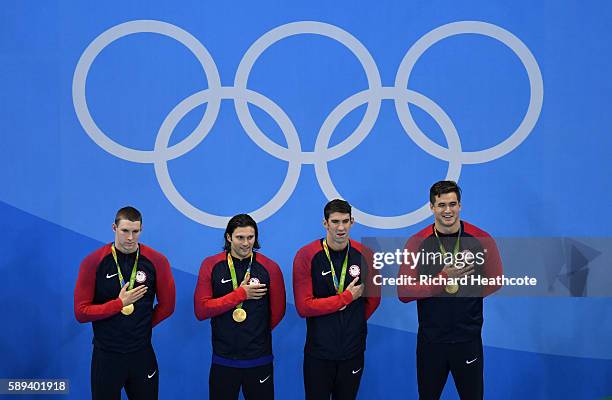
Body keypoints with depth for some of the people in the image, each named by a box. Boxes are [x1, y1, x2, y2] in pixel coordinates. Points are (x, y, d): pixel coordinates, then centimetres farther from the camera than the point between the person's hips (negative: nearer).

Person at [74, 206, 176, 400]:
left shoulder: (156, 260, -5)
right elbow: (81, 312, -9)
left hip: (143, 354, 1)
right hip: (106, 355, -1)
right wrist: (120, 303, -15)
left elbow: (167, 306, 5)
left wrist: (141, 326, 2)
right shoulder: (93, 262, -8)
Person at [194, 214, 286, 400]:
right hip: (223, 359, 0)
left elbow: (278, 311, 5)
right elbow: (201, 310, -9)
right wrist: (241, 294, -13)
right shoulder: (211, 265, -2)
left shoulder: (269, 267, -3)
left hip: (260, 360, 0)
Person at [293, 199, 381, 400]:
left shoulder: (364, 254, -3)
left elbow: (374, 297, 12)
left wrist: (355, 323, 5)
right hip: (318, 351, -2)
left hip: (353, 351, 3)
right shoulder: (306, 256, -12)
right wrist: (346, 297, -15)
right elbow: (303, 307, -17)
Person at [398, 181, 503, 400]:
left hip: (468, 338, 0)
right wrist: (441, 280, -19)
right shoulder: (417, 243, -4)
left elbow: (495, 282, 7)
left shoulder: (482, 240, -4)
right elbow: (404, 293, -8)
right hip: (430, 339, 0)